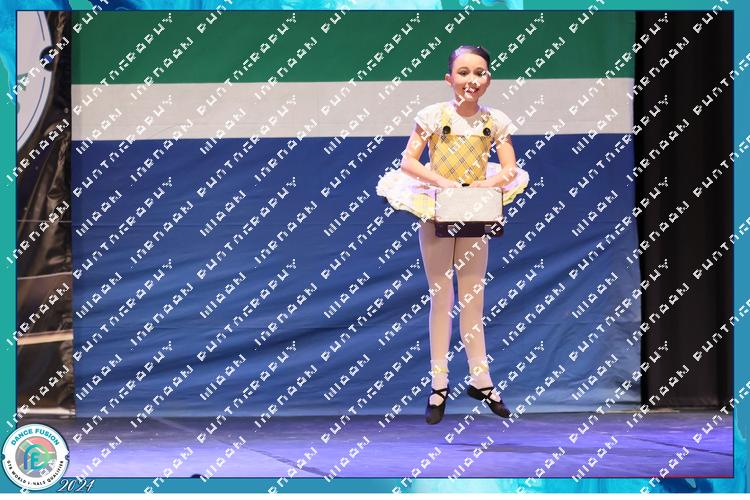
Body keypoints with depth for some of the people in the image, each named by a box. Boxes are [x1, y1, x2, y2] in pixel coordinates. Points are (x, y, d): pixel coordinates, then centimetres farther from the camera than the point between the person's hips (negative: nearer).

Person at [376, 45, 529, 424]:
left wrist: (490, 184, -23)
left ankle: (480, 379, 17)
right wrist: (442, 181, -24)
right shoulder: (433, 115, -9)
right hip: (436, 211, -2)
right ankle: (439, 385, 8)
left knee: (473, 297, 9)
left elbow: (510, 170, -2)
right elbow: (408, 161, -10)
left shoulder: (495, 121, -2)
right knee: (441, 298, 4)